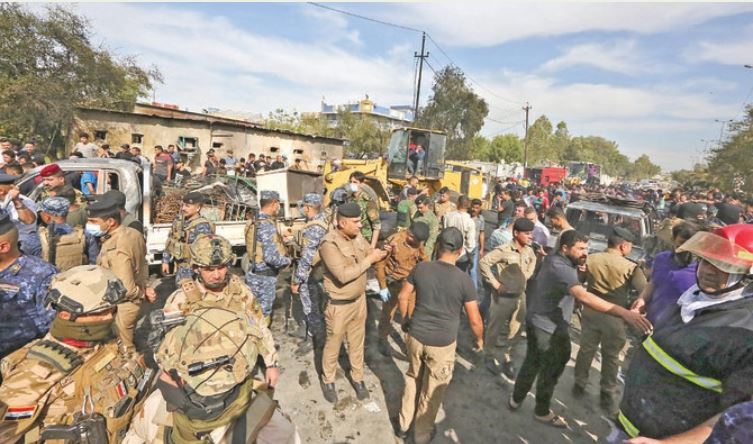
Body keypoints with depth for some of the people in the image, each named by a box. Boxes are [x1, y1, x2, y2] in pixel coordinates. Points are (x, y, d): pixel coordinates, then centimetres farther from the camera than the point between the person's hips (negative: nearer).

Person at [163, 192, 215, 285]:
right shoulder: (179, 221, 3)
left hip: (193, 269, -8)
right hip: (180, 267, 8)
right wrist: (165, 261, 14)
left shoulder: (202, 226, -23)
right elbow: (170, 242, 14)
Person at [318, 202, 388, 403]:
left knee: (357, 342, 22)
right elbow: (343, 275, -33)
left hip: (359, 299, 6)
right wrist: (369, 260, -28)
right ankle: (328, 381, 40)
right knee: (333, 344, 16)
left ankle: (357, 378, 43)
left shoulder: (357, 236, -4)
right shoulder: (329, 244, -26)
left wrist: (381, 252, -14)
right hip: (339, 305, -6)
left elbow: (370, 252, 8)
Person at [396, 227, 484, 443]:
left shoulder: (421, 268, -9)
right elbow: (475, 320, -9)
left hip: (415, 336, 3)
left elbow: (402, 297, 1)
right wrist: (479, 339, 11)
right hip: (442, 344, -2)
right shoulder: (464, 280, -16)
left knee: (412, 379, 26)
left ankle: (403, 425, 42)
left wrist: (406, 319, 18)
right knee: (432, 391, 19)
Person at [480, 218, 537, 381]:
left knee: (514, 328, 17)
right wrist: (494, 283, -19)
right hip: (503, 296, -6)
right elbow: (483, 263, -21)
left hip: (520, 295, 6)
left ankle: (504, 353, 40)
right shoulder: (504, 250, -21)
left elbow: (533, 260, 23)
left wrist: (527, 276, 11)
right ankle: (492, 357, 31)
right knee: (495, 328, 10)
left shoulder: (529, 251, 0)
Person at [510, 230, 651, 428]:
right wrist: (624, 313, -50)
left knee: (531, 363, 24)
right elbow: (583, 296, -43)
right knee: (550, 371, 13)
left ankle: (516, 399, 40)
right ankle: (542, 412, 34)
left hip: (536, 322, 9)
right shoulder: (560, 268, -30)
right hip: (550, 329, -9)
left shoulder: (553, 258, 1)